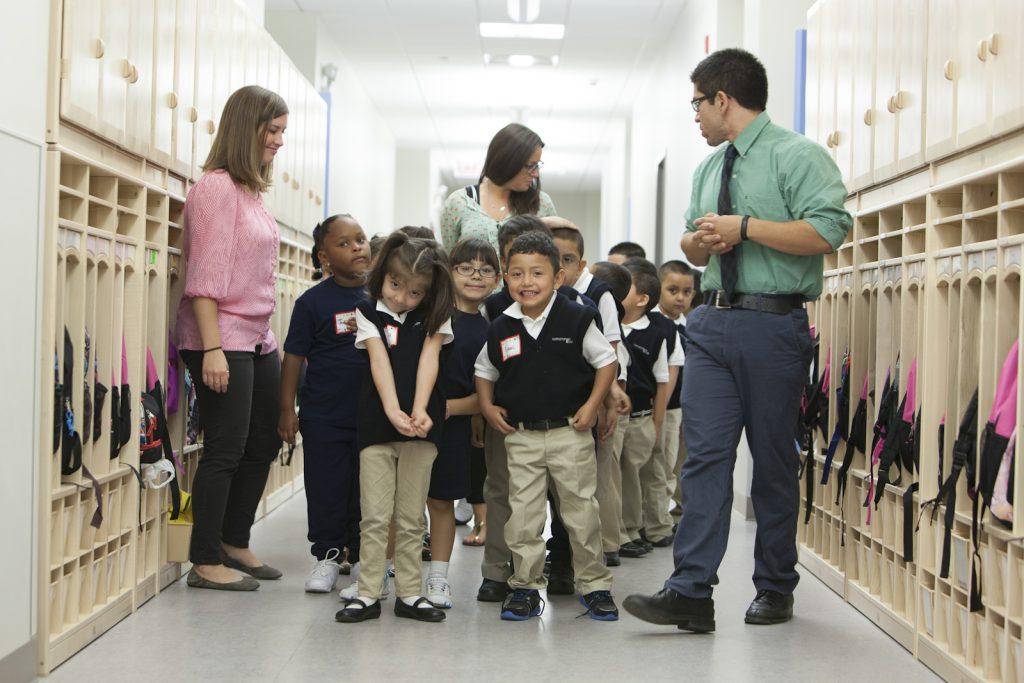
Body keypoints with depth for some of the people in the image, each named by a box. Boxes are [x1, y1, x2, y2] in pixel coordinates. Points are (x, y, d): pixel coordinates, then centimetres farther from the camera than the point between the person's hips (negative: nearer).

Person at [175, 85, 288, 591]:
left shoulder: (250, 190, 14)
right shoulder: (217, 186, -12)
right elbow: (205, 275, -17)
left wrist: (265, 334, 14)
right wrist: (212, 347, -21)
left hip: (258, 339, 9)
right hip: (222, 339, -9)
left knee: (263, 444, 14)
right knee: (226, 449, -4)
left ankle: (234, 543, 28)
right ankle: (205, 563, 8)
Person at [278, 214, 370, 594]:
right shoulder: (313, 302, -5)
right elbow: (294, 356, -3)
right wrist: (287, 409, -4)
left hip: (371, 413, 2)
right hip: (324, 415, -2)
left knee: (366, 488, 10)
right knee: (326, 488, 5)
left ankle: (362, 554, 24)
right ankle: (328, 555, 20)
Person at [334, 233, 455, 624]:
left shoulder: (434, 316, 8)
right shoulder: (368, 312, 5)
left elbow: (429, 359, -5)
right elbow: (379, 360, -9)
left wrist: (419, 409, -21)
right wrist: (392, 410, -23)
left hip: (420, 423, 1)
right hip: (376, 421, -1)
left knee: (411, 517, 7)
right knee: (374, 516, 0)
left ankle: (408, 593, 16)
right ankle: (368, 594, 8)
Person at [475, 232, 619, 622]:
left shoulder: (577, 319, -6)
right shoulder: (501, 329, 1)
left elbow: (606, 360, 2)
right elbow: (484, 371, 16)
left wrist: (592, 405, -6)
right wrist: (488, 407, 1)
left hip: (570, 432, -2)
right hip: (520, 435, 2)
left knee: (581, 511, 5)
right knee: (522, 515, 4)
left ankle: (595, 585, 18)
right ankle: (525, 587, 16)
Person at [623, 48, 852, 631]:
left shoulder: (797, 155, -5)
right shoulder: (709, 168, 19)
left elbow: (829, 231, -18)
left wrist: (743, 226, -16)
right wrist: (700, 241, 2)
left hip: (773, 325, -6)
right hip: (712, 322, 6)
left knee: (774, 461, 4)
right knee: (706, 455, -2)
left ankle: (775, 589, 18)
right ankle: (691, 594, -4)